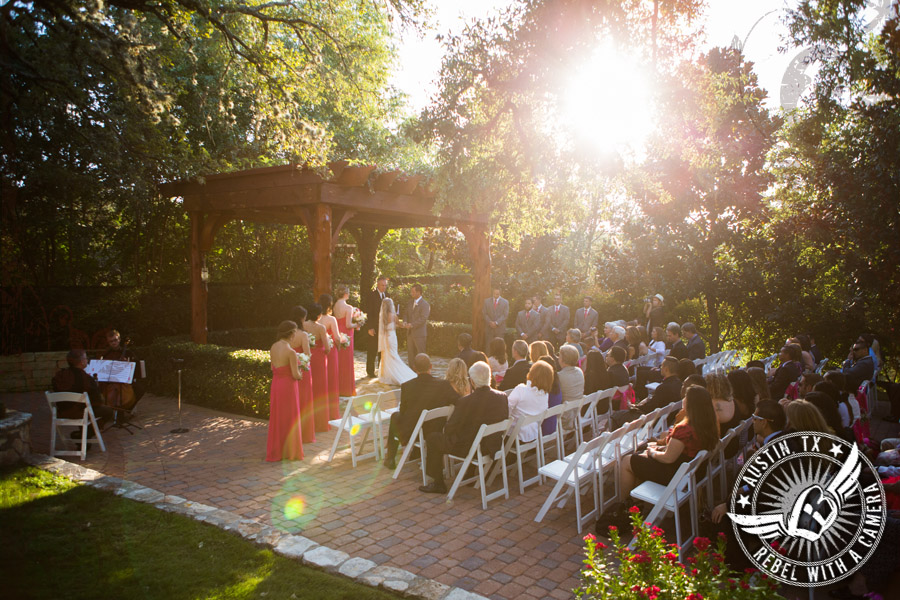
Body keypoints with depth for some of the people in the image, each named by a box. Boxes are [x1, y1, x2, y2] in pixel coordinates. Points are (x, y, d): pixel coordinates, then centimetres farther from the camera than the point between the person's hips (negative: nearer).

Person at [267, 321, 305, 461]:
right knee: (289, 419, 7)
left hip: (276, 384, 7)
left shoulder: (273, 347, 1)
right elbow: (296, 375, -16)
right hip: (288, 386, -7)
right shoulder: (291, 352, -20)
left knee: (276, 418, 17)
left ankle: (276, 451, 28)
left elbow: (273, 368, 11)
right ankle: (289, 451, 17)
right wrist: (300, 374, 4)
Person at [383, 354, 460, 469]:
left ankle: (390, 459, 41)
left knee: (395, 416, 30)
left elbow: (403, 412, -6)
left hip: (410, 434, -2)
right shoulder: (444, 384, -18)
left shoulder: (406, 386, -19)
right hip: (437, 432, 2)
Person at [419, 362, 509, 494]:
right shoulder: (502, 397, -9)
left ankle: (438, 483, 20)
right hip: (494, 445, 7)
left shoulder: (466, 401, -26)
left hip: (468, 448, -7)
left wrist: (445, 429, 7)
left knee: (432, 438, 12)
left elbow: (449, 429, -17)